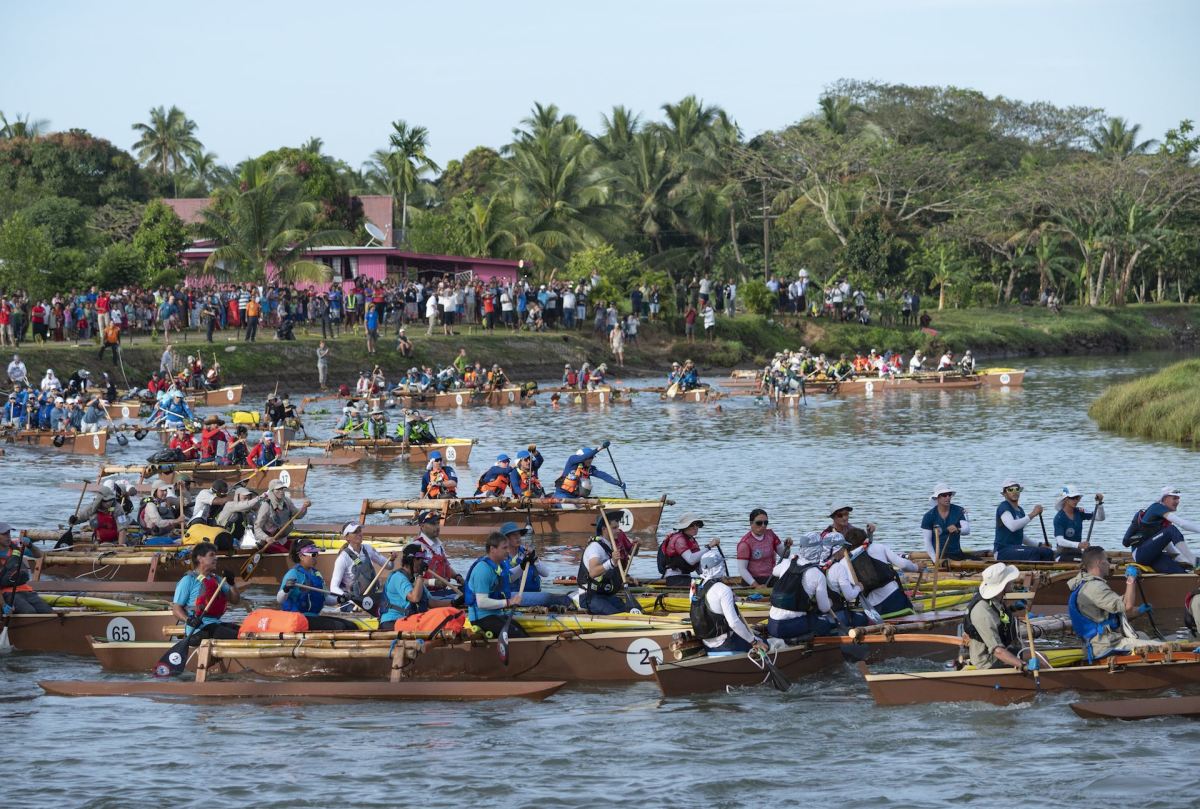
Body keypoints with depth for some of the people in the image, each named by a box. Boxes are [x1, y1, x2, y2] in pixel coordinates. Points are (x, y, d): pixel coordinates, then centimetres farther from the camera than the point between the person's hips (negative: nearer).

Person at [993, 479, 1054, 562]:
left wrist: (1039, 545, 16)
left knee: (1048, 552, -3)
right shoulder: (1004, 507, -8)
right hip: (1003, 551, -9)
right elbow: (1012, 526, -27)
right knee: (1034, 552, -29)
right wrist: (1032, 515, -26)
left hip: (1017, 550, 9)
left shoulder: (1020, 510, 19)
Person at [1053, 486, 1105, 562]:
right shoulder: (1059, 518, -11)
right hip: (1063, 555, -6)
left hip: (1077, 553, 6)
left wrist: (1099, 503, -9)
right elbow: (1060, 541, -23)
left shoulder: (1079, 512, 8)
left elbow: (1100, 518, 9)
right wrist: (1078, 545, -38)